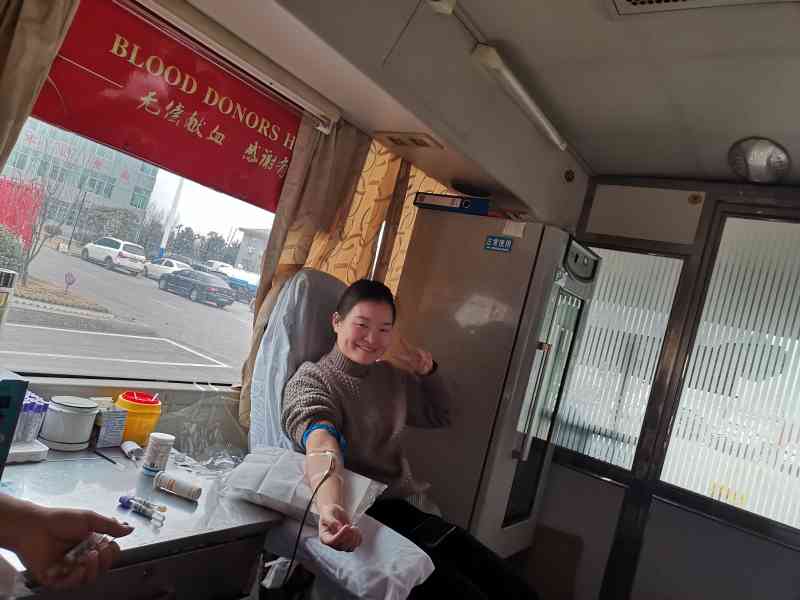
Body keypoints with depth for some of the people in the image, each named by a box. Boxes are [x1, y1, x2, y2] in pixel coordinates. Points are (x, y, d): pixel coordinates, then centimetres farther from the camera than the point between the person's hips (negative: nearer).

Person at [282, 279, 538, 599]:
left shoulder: (392, 377, 15)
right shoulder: (311, 379, -5)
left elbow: (440, 416, 30)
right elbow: (321, 444, -27)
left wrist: (429, 372, 10)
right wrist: (330, 507, -47)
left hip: (408, 508, 6)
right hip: (361, 516, -6)